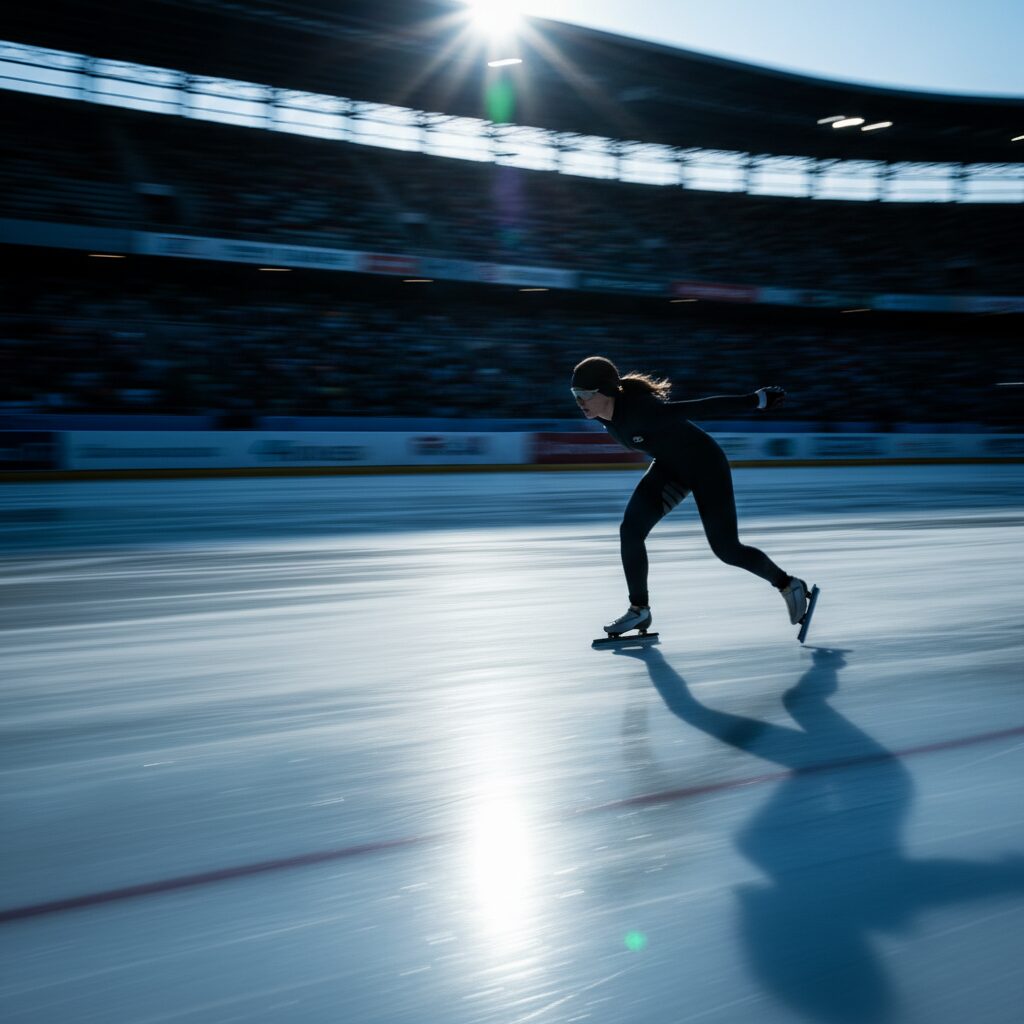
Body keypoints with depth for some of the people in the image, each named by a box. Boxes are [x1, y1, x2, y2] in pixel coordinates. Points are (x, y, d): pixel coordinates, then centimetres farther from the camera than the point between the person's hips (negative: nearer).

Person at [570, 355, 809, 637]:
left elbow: (703, 407, -34)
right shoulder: (603, 413, -12)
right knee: (631, 529, -9)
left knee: (726, 549, 0)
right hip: (669, 467, 7)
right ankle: (639, 609, 5)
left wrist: (757, 400, -29)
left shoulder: (640, 411, -37)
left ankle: (788, 584, 24)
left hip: (705, 465, -7)